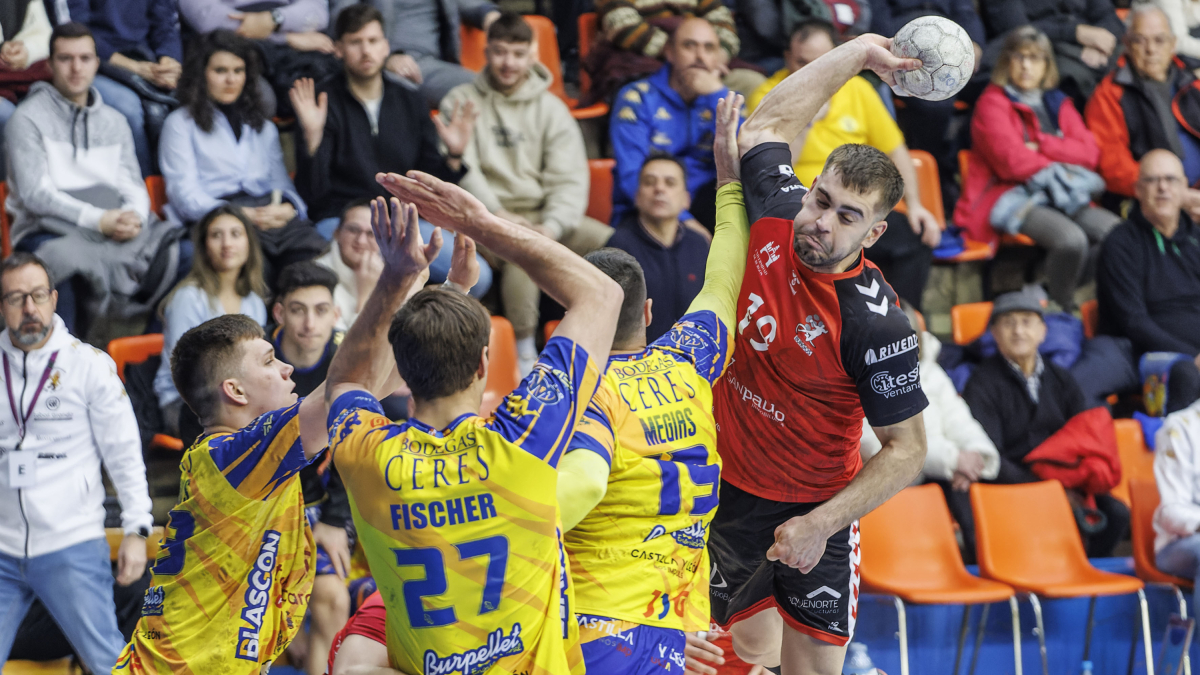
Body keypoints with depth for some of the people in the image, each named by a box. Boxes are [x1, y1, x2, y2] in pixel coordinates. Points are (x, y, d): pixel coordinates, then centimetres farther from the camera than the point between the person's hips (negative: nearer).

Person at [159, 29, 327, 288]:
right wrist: (243, 215, -12)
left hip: (273, 216, 5)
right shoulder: (181, 124, 17)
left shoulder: (263, 126, 34)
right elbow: (185, 195, 4)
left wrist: (287, 207, -1)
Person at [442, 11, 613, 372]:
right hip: (483, 217, -3)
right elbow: (461, 170, -6)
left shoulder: (551, 108, 9)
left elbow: (569, 178, 0)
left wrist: (552, 226, -18)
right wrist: (499, 214, -20)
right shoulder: (461, 102, 4)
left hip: (543, 214, 4)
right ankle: (525, 353, -28)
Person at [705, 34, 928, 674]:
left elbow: (907, 448, -16)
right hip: (729, 487, 4)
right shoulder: (777, 216, -9)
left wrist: (821, 524, -21)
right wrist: (859, 50, 8)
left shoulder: (875, 323, -23)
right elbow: (766, 124, 9)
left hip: (815, 510, -4)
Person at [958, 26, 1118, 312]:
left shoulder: (1058, 104, 20)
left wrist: (1041, 145, -6)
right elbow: (1011, 161, -11)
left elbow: (1090, 153, 6)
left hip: (1059, 197, 6)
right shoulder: (993, 103, 2)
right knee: (1071, 239, -34)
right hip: (1011, 197, -6)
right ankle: (1060, 309, -12)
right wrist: (1060, 169, -5)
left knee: (1115, 230, -22)